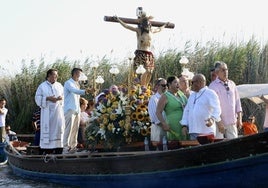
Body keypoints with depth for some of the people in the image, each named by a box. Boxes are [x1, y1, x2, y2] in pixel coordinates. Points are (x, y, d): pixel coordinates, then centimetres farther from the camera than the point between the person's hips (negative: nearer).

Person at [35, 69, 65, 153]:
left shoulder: (59, 85, 14)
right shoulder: (42, 86, 4)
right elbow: (38, 98, -1)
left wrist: (61, 98, -10)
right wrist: (48, 98, -14)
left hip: (58, 111, 3)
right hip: (47, 112, -3)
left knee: (58, 127, -3)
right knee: (48, 129, -6)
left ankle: (58, 148, -1)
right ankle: (47, 148, -4)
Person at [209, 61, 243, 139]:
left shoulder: (232, 84, 12)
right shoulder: (213, 86, -6)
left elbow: (237, 101, 16)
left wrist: (239, 118, 10)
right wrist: (219, 122, -15)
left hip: (232, 123, 5)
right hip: (220, 122, -5)